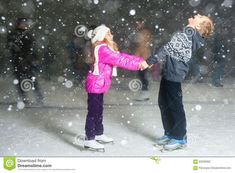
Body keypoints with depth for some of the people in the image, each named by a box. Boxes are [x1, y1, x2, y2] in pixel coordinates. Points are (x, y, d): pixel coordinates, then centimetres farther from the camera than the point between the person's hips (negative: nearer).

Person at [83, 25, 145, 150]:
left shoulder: (107, 48, 13)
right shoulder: (102, 49, -19)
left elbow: (122, 56, 7)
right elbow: (119, 61, -24)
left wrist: (140, 60, -2)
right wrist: (138, 64, -21)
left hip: (99, 84, 10)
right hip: (95, 84, -10)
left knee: (98, 110, 18)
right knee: (93, 111, -6)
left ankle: (99, 134, 30)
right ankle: (89, 140, -2)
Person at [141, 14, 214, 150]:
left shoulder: (189, 33, -12)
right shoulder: (190, 34, 16)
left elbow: (169, 48, -16)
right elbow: (172, 50, 17)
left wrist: (149, 61, -15)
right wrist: (152, 61, 14)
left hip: (174, 74, -9)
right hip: (169, 72, 9)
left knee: (175, 105, -1)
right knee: (164, 103, 15)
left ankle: (180, 138, 9)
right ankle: (170, 133, 26)